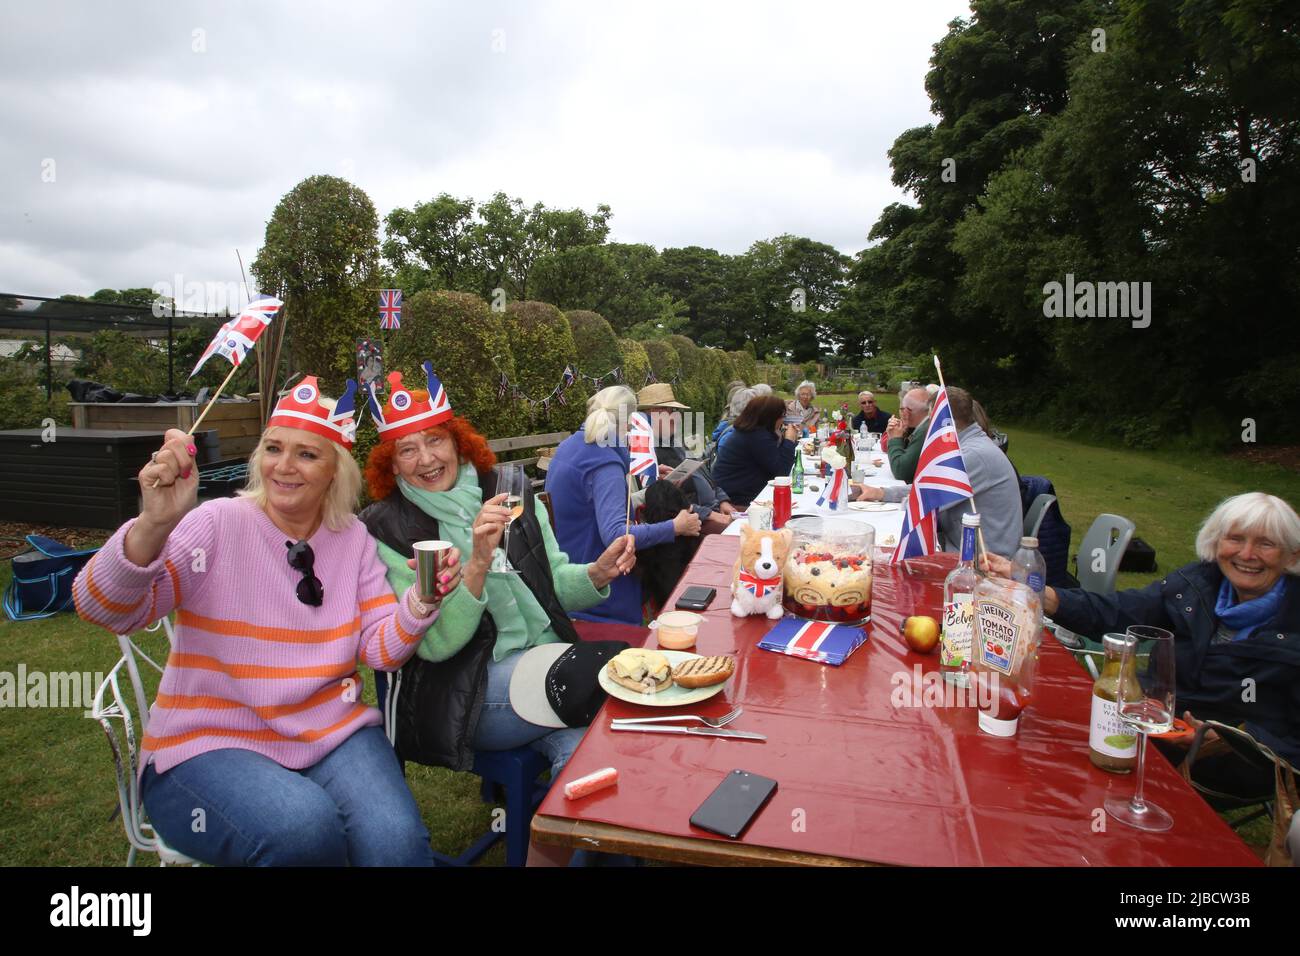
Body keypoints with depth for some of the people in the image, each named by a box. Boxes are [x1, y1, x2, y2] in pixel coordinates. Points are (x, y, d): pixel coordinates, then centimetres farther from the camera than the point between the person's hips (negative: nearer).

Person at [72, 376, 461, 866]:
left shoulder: (353, 537, 2)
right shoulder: (219, 524, -8)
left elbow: (381, 651, 0)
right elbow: (103, 610, -19)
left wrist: (421, 601, -20)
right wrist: (155, 523, -37)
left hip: (333, 734, 2)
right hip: (208, 745, -1)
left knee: (396, 843, -25)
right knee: (303, 826, -31)